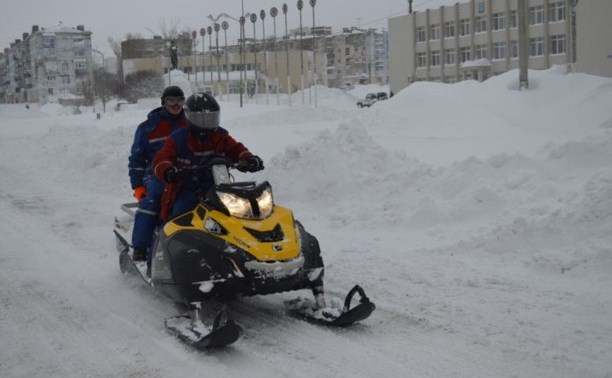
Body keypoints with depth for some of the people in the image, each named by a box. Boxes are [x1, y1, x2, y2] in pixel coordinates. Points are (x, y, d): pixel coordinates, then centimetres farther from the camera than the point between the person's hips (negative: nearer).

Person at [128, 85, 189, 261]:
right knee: (151, 199, -34)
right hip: (157, 174, -2)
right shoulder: (148, 127, 9)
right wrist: (138, 186, -1)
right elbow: (136, 158, 9)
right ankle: (140, 248, -34)